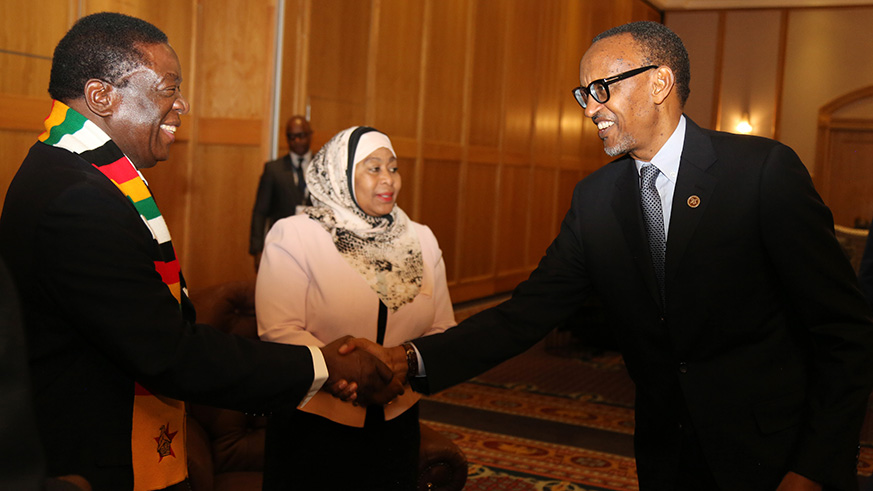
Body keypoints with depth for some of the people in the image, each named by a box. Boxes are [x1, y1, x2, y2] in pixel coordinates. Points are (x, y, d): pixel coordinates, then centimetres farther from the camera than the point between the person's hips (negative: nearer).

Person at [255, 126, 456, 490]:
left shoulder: (421, 240, 6)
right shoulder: (293, 236, -8)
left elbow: (442, 329, 2)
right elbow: (279, 330, -17)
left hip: (396, 422, 4)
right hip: (314, 423, -4)